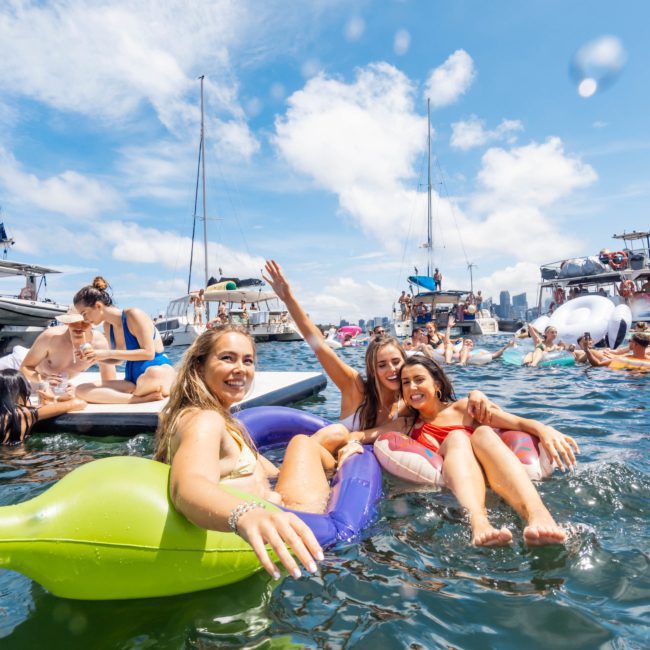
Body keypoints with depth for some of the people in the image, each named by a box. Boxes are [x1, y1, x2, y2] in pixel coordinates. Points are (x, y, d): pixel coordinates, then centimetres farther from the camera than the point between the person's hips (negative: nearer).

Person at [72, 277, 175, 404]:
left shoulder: (133, 315, -12)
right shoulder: (107, 326, 9)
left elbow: (149, 353, -19)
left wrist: (108, 353, -19)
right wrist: (97, 357, -1)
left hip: (159, 371, -7)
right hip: (132, 380, 7)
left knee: (153, 373, -45)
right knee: (81, 390, -13)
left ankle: (132, 396, -11)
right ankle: (142, 398, -25)